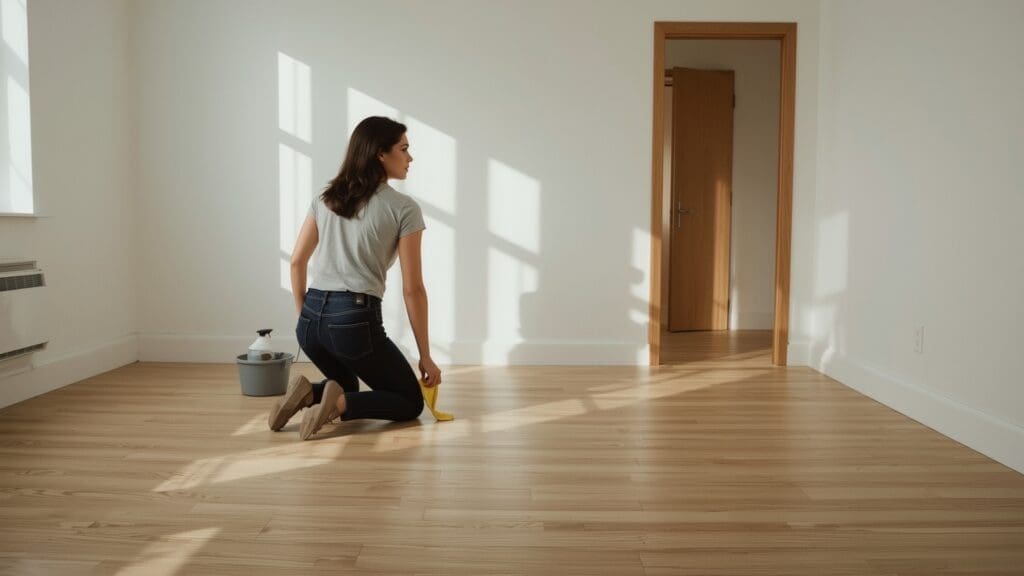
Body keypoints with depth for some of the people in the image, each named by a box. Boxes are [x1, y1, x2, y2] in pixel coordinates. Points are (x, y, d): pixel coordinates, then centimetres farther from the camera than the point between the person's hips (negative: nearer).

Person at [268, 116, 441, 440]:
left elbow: (297, 262, 14)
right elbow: (412, 289, -6)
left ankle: (309, 394, 0)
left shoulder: (326, 198, 11)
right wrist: (425, 356, 1)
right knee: (411, 403, 14)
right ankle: (341, 404, -13)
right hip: (356, 321, -6)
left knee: (347, 387, 33)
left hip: (312, 319, 7)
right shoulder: (404, 209, -6)